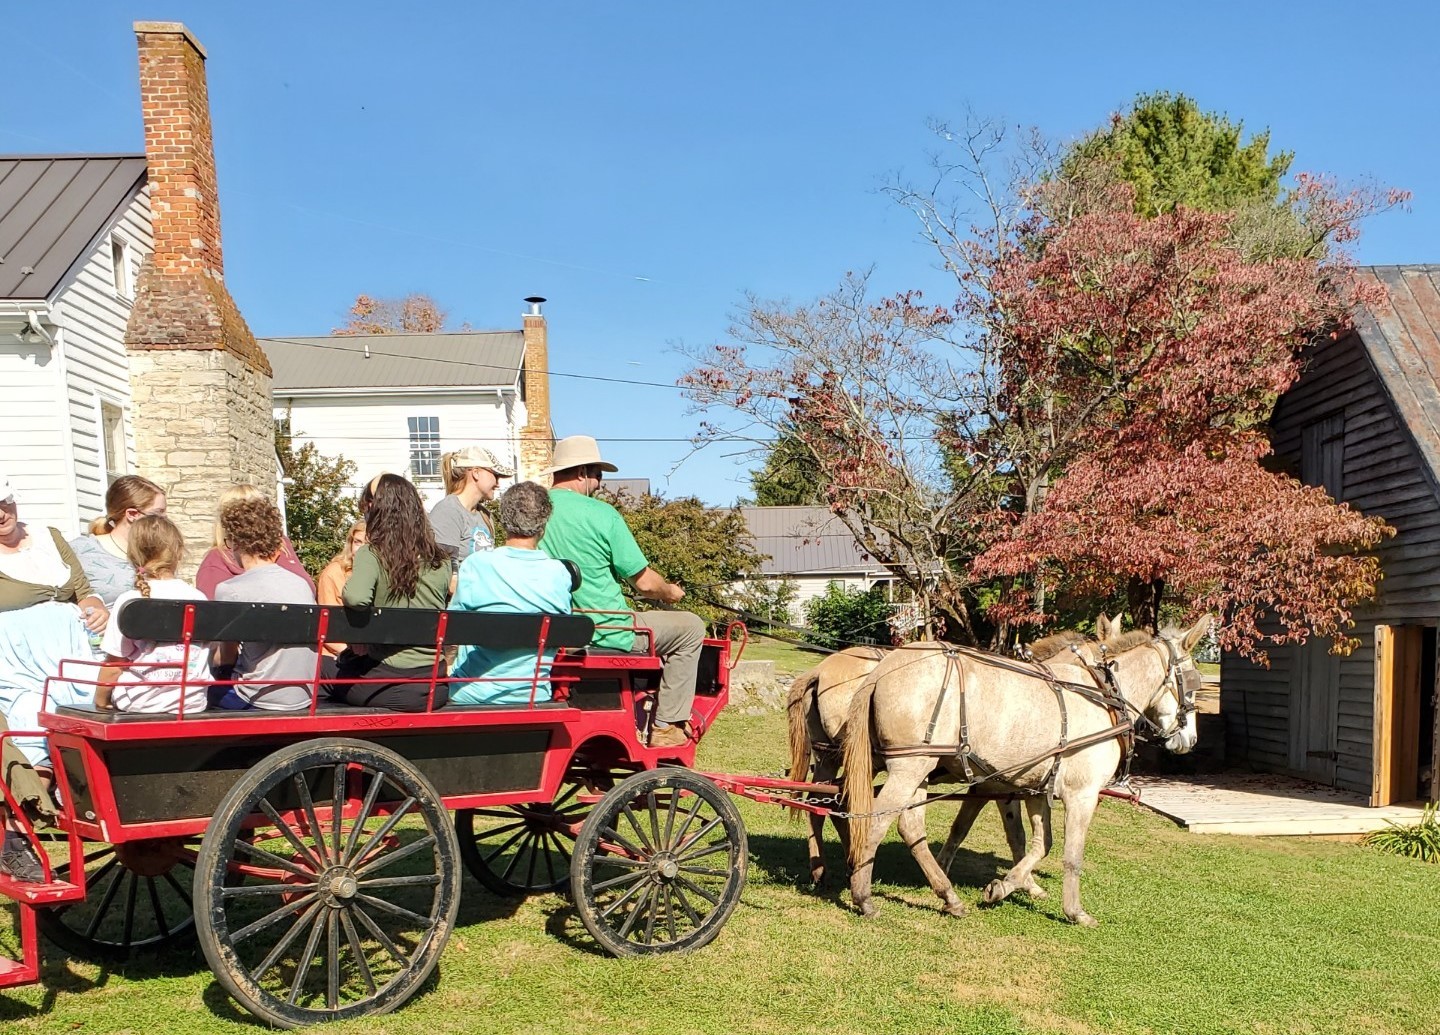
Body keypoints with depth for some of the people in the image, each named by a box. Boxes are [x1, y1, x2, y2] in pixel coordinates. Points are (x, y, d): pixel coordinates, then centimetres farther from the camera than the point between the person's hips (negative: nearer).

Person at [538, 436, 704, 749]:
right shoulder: (602, 514, -15)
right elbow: (645, 583, -12)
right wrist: (671, 592, 12)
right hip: (603, 634, -7)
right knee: (691, 627, 11)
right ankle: (667, 726, 10)